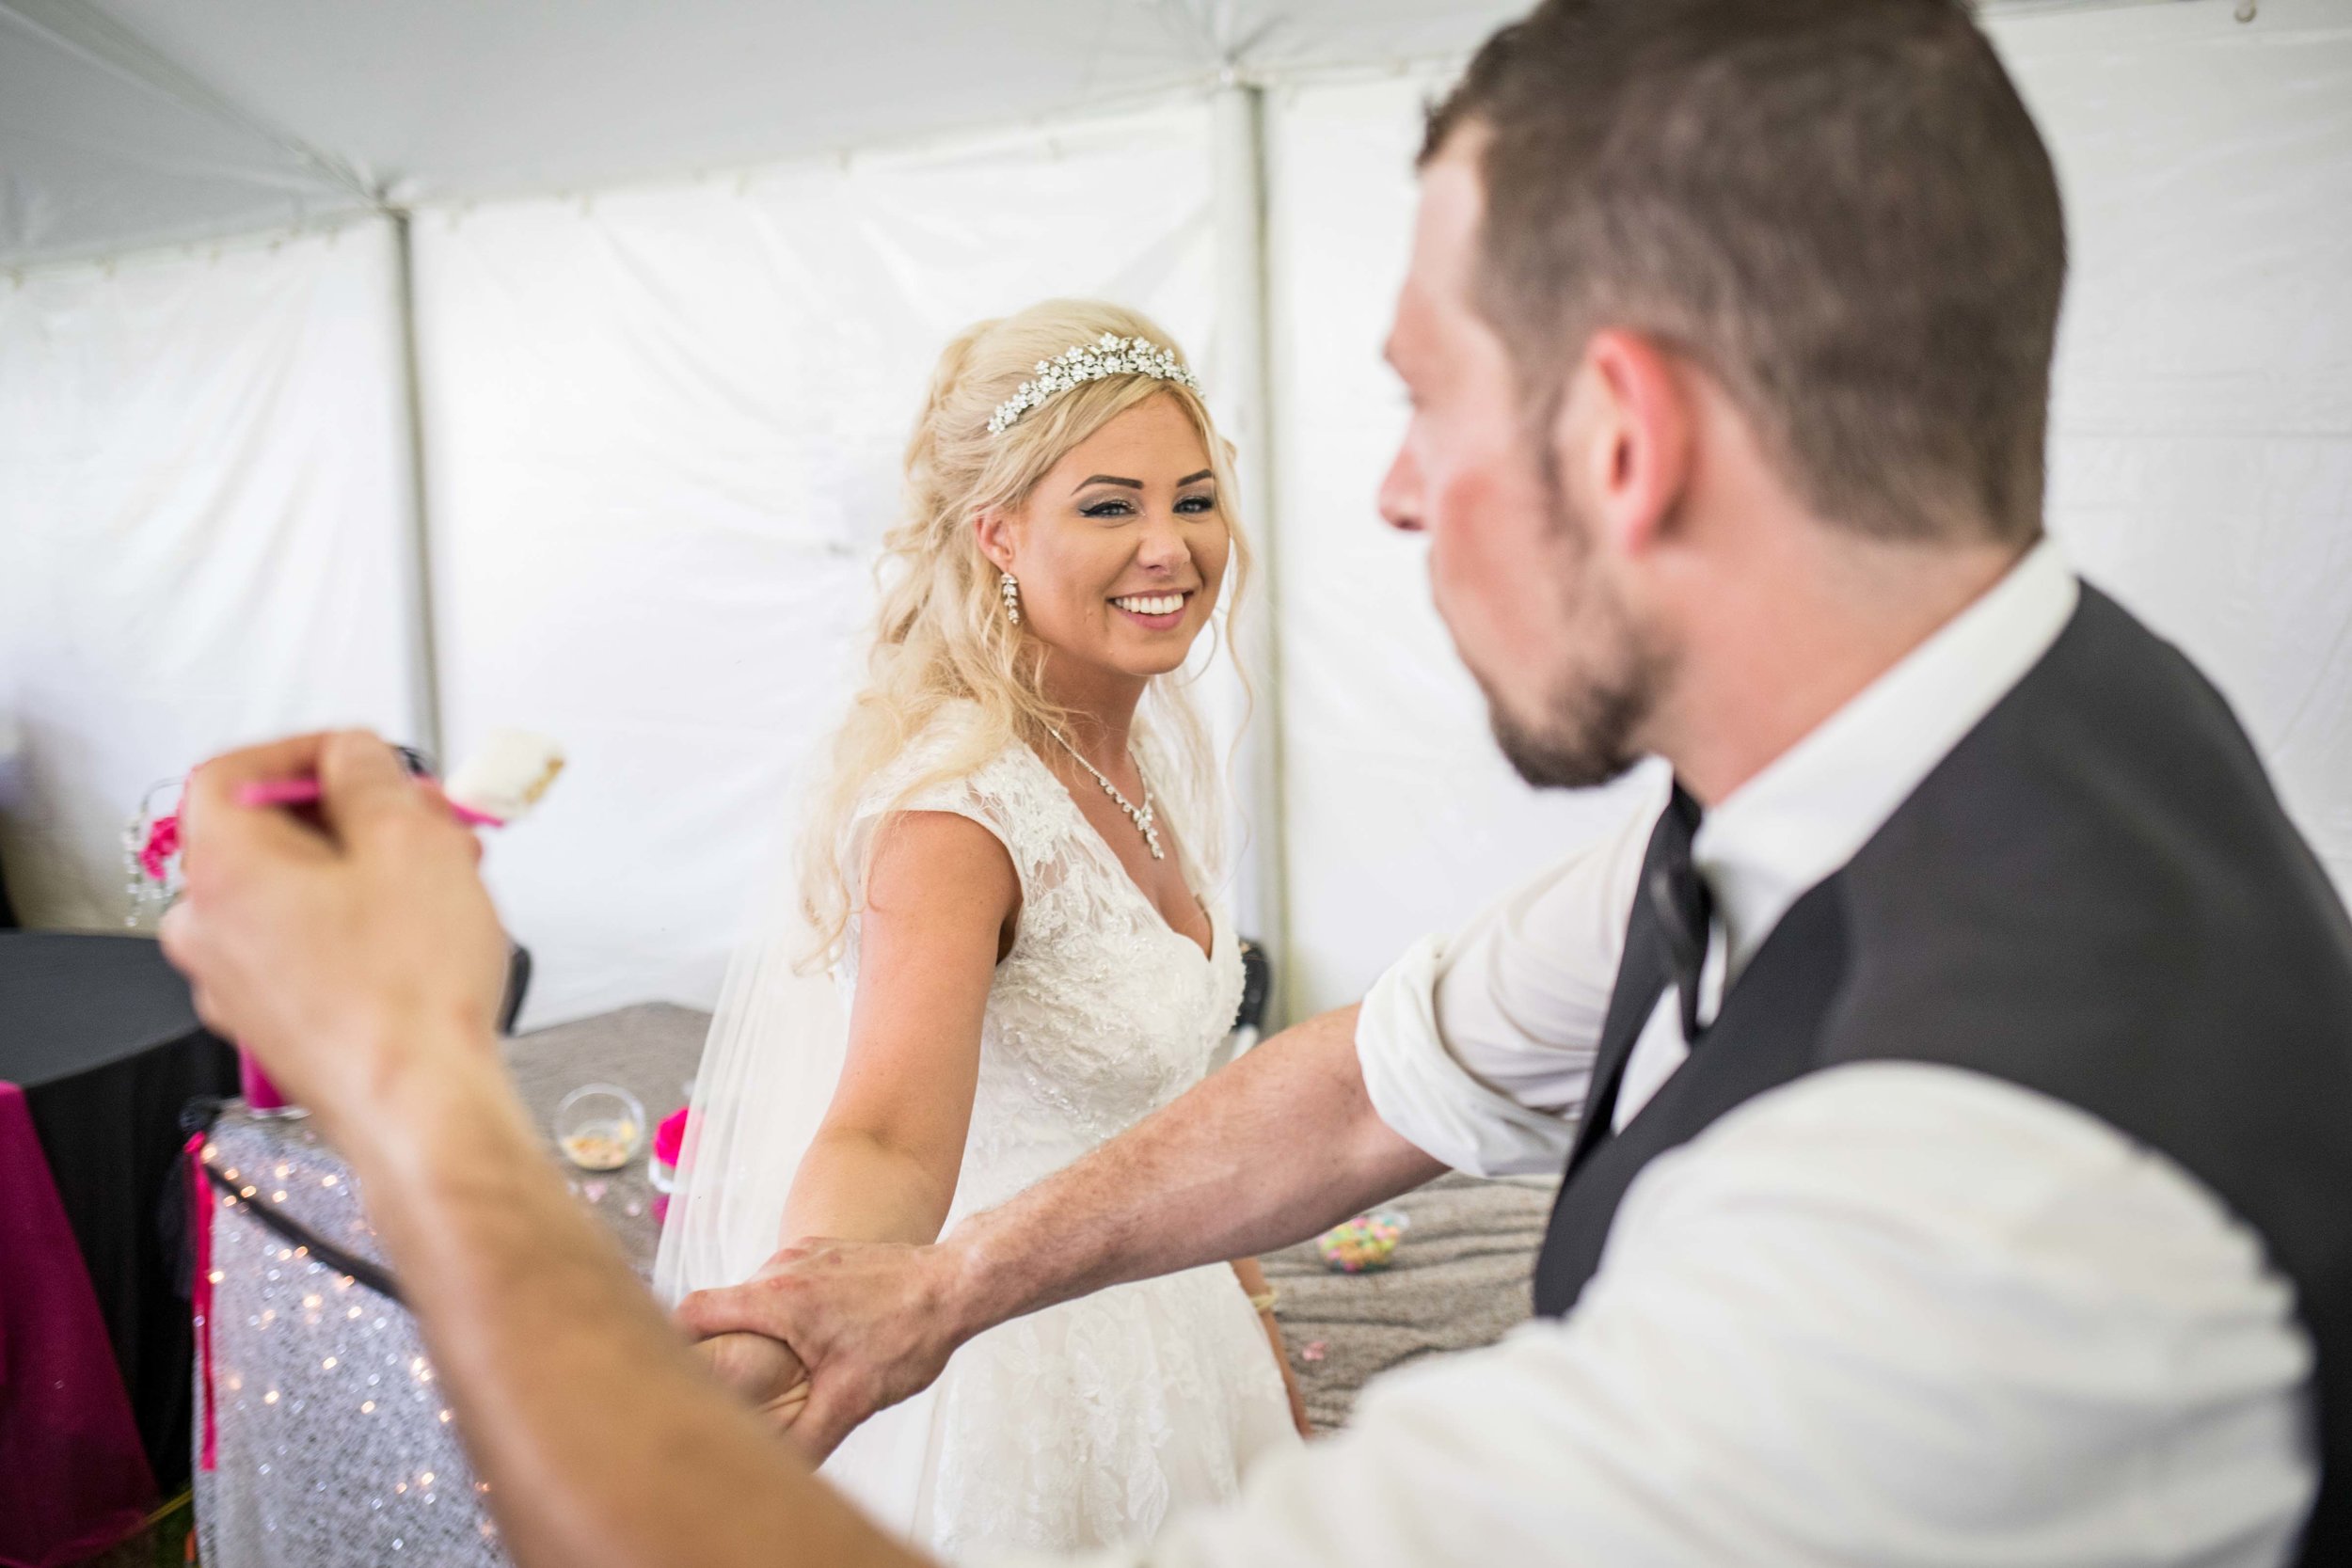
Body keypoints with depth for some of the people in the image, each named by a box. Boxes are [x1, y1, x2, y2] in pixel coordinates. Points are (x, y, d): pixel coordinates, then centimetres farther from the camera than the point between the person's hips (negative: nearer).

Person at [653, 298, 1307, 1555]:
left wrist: (1244, 1301, 15)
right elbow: (887, 1142, -40)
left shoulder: (1160, 737, -2)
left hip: (1161, 1332, 8)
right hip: (1020, 1370, -7)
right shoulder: (955, 805, -26)